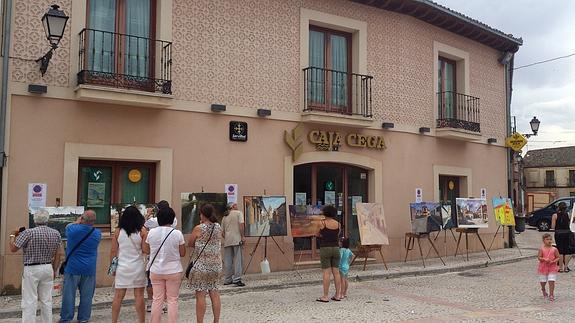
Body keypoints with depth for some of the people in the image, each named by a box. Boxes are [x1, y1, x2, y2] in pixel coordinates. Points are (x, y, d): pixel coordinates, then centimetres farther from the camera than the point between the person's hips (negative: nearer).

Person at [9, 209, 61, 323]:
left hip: (31, 270, -4)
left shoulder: (28, 233, -13)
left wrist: (13, 236, 11)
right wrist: (54, 270, 17)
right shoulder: (56, 233, 1)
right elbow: (57, 255, 7)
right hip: (48, 268, 5)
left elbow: (13, 248, -7)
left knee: (29, 302, 0)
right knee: (46, 300, 12)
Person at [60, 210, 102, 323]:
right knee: (86, 295, 7)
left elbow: (68, 226, 13)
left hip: (72, 268, -1)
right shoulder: (97, 234, -4)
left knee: (69, 294, 7)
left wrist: (77, 222, 26)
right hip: (89, 270, 1)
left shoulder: (73, 229, -11)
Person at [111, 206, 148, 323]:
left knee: (118, 296, 8)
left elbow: (113, 251, 3)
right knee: (139, 296, 4)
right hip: (138, 267, -1)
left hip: (122, 268, 1)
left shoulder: (118, 232, 0)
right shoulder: (142, 231, -5)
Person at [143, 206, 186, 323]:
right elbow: (182, 253, -5)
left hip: (155, 271, 2)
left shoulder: (151, 232, -5)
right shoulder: (177, 233, -12)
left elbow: (146, 250, 5)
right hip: (173, 271, -2)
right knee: (172, 300, 7)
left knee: (157, 299, 11)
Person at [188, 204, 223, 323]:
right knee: (214, 293, 11)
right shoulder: (219, 228, 3)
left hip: (202, 265, -5)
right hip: (216, 265, 5)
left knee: (200, 295, 0)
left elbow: (190, 244, 1)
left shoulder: (198, 229, -11)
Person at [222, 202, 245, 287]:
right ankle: (237, 279, -8)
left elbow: (223, 231, 19)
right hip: (237, 239, -5)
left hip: (227, 241, 5)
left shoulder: (225, 217, 18)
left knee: (227, 261, 7)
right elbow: (241, 225, -10)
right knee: (237, 260, -4)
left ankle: (227, 280, 11)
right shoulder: (238, 213, 3)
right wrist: (242, 236, -8)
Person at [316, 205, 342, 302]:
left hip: (325, 248, -4)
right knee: (336, 272, 8)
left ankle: (325, 296, -1)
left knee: (326, 273, -3)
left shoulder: (322, 223, -7)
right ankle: (338, 295, 12)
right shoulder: (338, 224, 3)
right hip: (336, 248, 4)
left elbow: (318, 234, 6)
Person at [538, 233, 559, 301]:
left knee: (551, 281, -6)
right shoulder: (541, 249, -6)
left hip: (552, 267, 0)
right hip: (543, 267, 1)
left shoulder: (554, 249, -3)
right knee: (543, 281, 13)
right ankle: (543, 289, 43)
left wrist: (553, 261, -17)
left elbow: (558, 258, 0)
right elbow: (539, 257, -7)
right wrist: (544, 259, -25)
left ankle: (551, 295, 5)